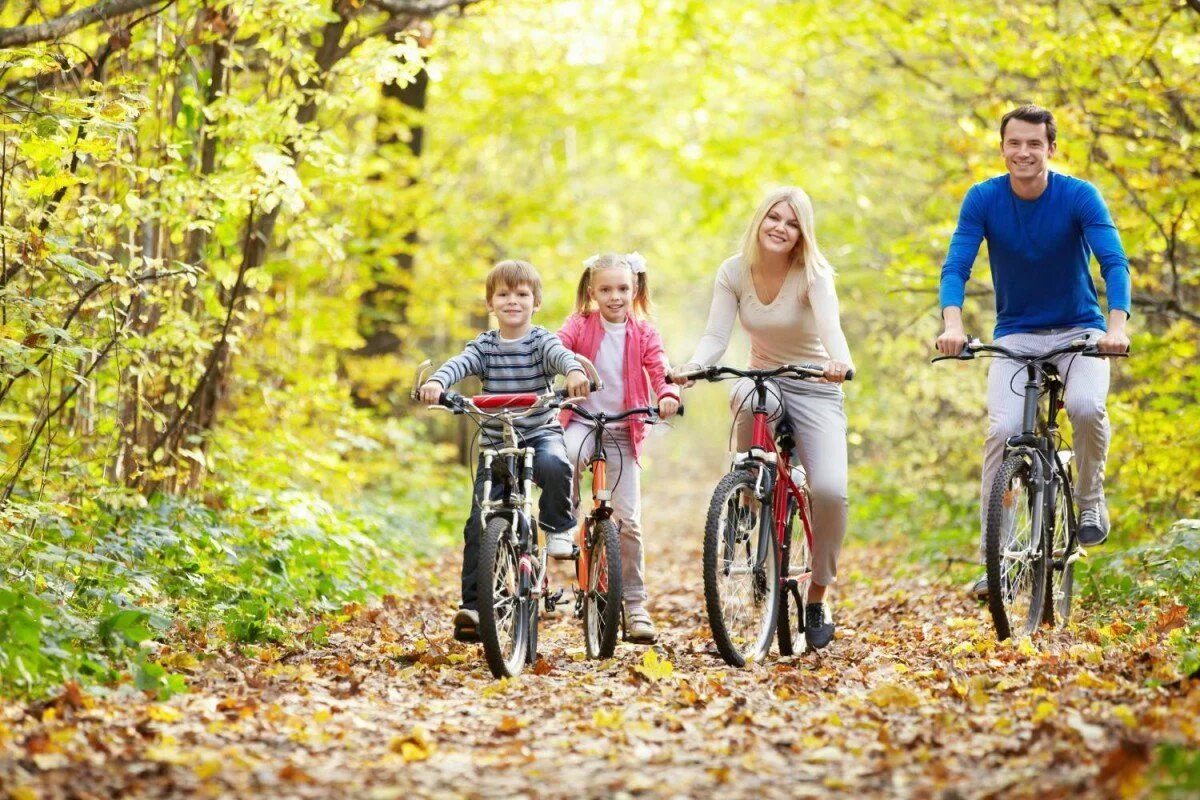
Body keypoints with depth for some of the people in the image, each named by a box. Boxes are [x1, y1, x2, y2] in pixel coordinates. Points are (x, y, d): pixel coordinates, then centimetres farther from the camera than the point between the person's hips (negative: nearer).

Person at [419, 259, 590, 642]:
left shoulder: (541, 341, -3)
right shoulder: (484, 345, 2)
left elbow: (560, 355, -24)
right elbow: (459, 364, -17)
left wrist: (574, 371, -49)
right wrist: (436, 382, -40)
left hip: (541, 434, -2)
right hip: (495, 443, 2)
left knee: (553, 464, -37)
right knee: (479, 525, -8)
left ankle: (559, 525, -10)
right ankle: (473, 605, -3)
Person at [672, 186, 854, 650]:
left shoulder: (813, 274, -15)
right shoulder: (734, 272, -6)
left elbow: (830, 325, -34)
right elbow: (716, 337, -14)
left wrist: (839, 361, -57)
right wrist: (691, 367, -37)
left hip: (814, 389, -2)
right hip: (763, 380, 2)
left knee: (830, 490, -23)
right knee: (749, 398, -39)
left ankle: (817, 598, -3)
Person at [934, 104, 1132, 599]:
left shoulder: (1080, 196, -13)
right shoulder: (983, 199, -9)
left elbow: (1114, 262, -23)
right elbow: (956, 266, -16)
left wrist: (1116, 325, -41)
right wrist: (952, 323, -36)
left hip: (1079, 331, -1)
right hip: (1016, 335, 1)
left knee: (1086, 406, -30)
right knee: (1002, 428, -20)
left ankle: (1091, 500, -1)